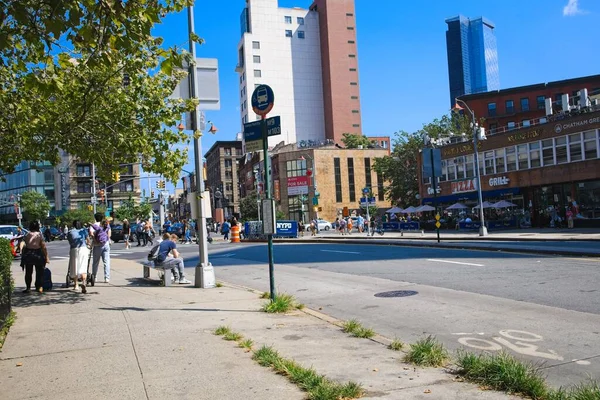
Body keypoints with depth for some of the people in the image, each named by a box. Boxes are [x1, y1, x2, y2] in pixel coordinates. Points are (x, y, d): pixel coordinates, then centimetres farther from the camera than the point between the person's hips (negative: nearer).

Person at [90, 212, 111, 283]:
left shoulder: (94, 225, -5)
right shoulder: (107, 224, 7)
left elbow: (91, 233, -21)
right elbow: (109, 234, 2)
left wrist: (95, 240, -11)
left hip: (97, 245, -2)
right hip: (106, 244, 2)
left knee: (95, 262, 12)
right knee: (106, 262, 1)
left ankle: (94, 277, 21)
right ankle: (107, 278, -4)